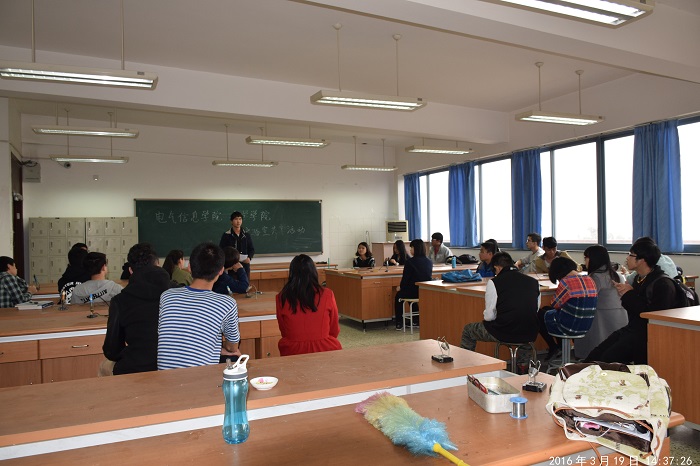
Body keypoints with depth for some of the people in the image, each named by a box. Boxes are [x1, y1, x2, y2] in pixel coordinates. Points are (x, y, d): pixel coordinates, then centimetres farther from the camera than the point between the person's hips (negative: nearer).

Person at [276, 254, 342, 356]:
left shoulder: (281, 298, -6)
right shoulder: (327, 295, -8)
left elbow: (284, 331, 7)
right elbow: (334, 331, 4)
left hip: (292, 351, 1)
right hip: (324, 349, -1)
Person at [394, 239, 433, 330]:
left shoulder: (410, 261, -13)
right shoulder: (429, 262, 2)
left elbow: (405, 277, -10)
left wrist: (400, 287, 11)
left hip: (414, 292, -5)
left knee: (398, 295, 24)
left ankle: (399, 323, 25)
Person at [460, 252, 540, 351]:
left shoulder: (494, 282, -8)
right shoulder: (534, 282, 4)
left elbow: (489, 316, -7)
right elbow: (536, 311, 11)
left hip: (505, 333, -5)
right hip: (530, 335, 5)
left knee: (468, 330, 17)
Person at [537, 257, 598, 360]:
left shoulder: (565, 282, -20)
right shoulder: (590, 280, 2)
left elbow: (555, 305, -7)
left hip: (568, 328, -7)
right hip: (586, 327, 7)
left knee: (541, 314, 20)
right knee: (547, 309, 29)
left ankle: (553, 347, 21)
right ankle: (561, 347, 33)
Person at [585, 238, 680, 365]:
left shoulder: (663, 283, -12)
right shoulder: (639, 278, 15)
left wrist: (630, 295, -12)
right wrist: (625, 293, 2)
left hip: (647, 334, -8)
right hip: (631, 329, 8)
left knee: (607, 359, -26)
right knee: (593, 357, -8)